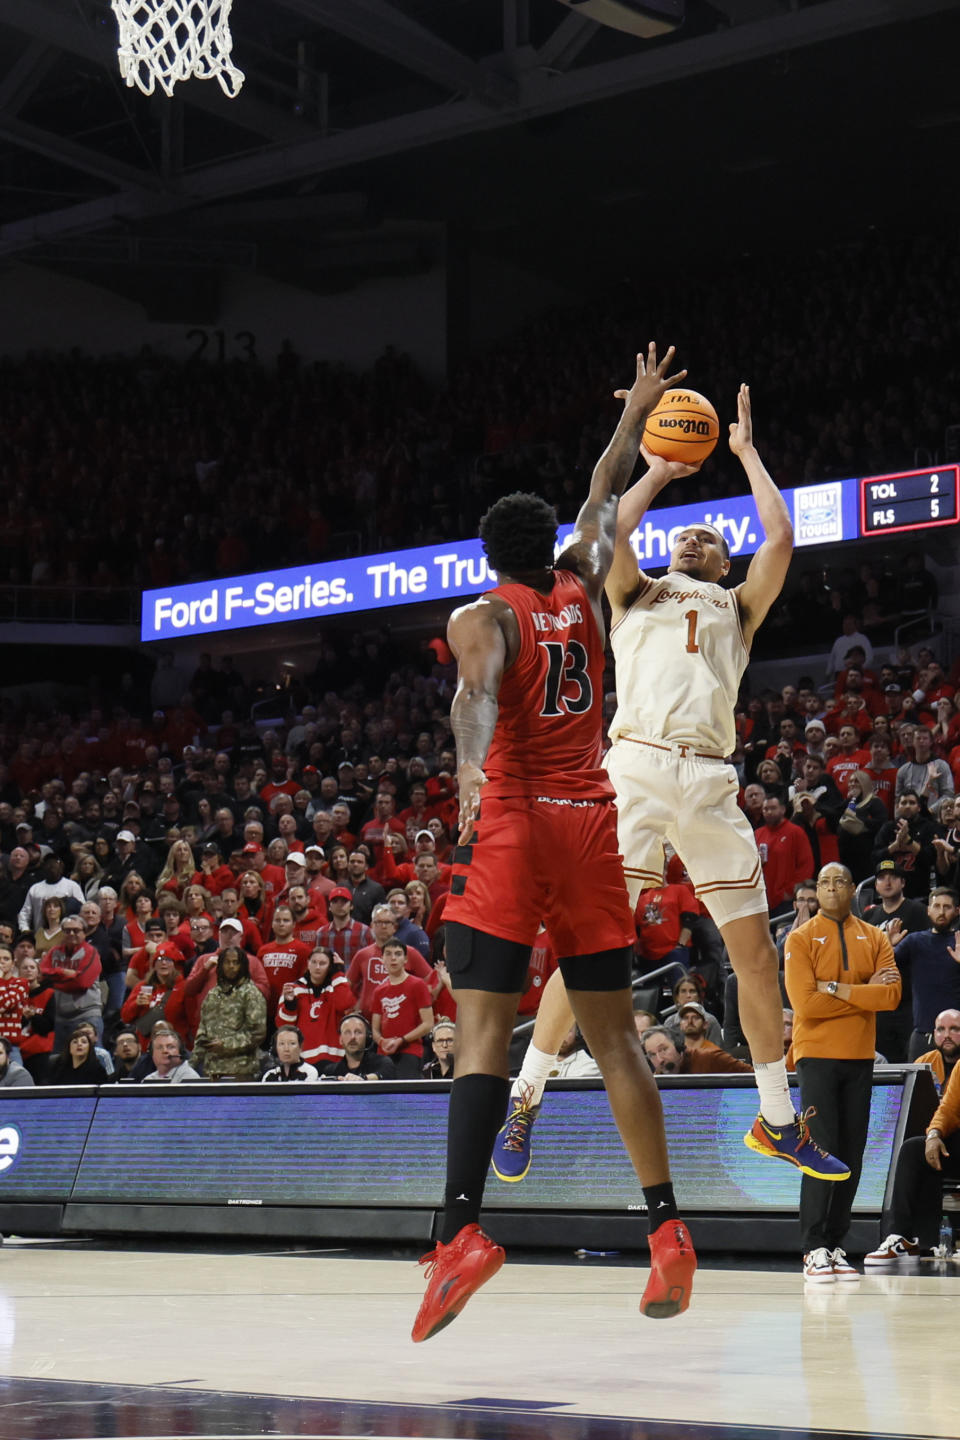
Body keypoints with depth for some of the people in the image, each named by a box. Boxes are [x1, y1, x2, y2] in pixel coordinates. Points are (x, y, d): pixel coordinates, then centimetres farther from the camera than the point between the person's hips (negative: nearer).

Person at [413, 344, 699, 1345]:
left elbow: (479, 690, -20)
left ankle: (461, 1230, -25)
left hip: (511, 820, -4)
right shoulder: (582, 593, 15)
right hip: (589, 822, 4)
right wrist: (635, 412, 45)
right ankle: (666, 1230, 4)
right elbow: (603, 502, 33)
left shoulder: (480, 616, 2)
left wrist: (471, 767, -37)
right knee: (611, 1030, 9)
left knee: (484, 1028, -11)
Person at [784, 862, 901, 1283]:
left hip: (860, 1058, 4)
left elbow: (892, 995, -6)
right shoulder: (801, 939, -1)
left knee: (852, 1157, 3)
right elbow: (805, 1002, -13)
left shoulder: (875, 939, 9)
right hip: (817, 1055, -4)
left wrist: (836, 988, -13)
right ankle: (815, 1250, -8)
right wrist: (864, 993, -10)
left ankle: (836, 1247, 8)